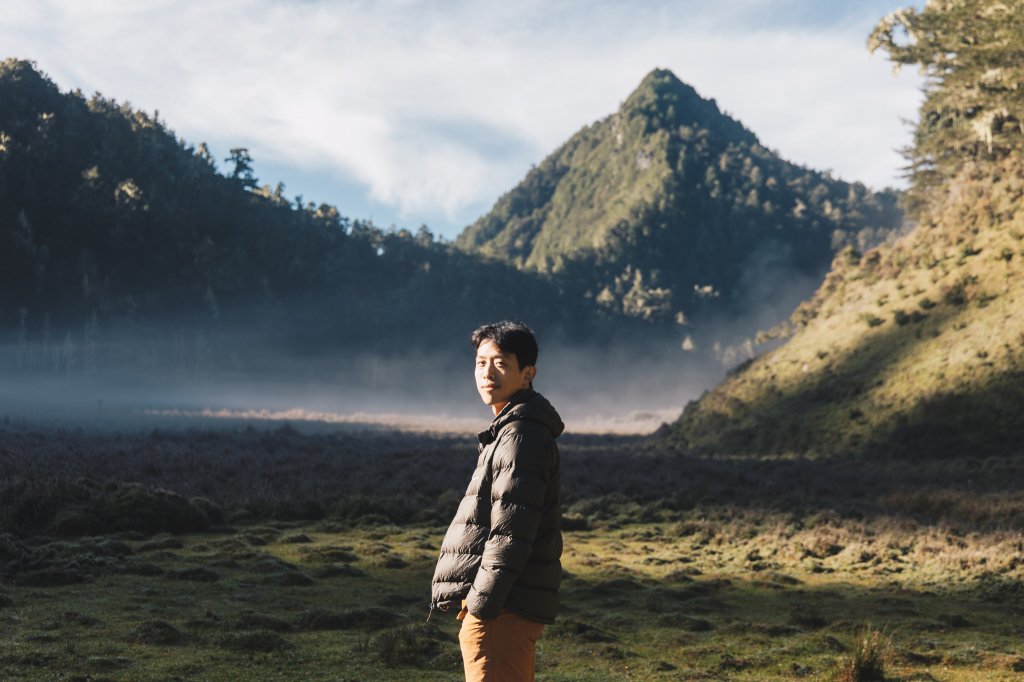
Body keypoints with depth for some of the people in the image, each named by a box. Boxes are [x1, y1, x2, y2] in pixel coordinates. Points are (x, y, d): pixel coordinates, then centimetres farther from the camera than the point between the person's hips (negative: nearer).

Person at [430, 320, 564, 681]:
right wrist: (476, 605, 19)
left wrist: (480, 606, -20)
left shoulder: (521, 435, -15)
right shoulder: (508, 431, 18)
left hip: (503, 610, -11)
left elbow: (510, 534, -21)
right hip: (510, 608, 11)